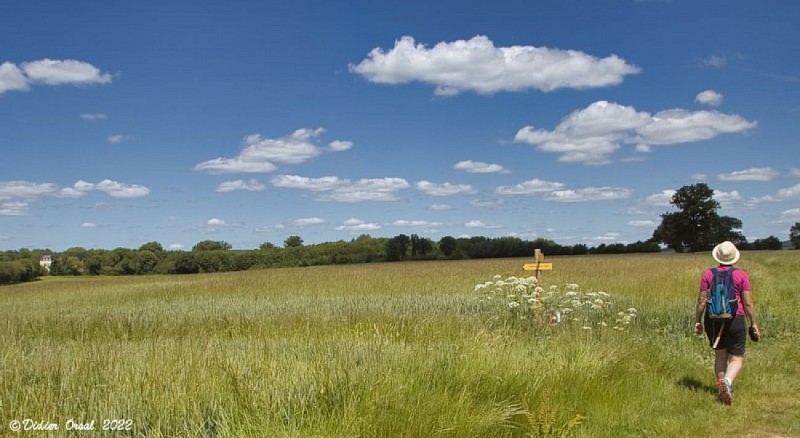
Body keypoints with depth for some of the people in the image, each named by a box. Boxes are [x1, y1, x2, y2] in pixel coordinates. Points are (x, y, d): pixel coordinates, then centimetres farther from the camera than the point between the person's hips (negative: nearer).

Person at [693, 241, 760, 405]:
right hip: (735, 319, -2)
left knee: (720, 355, 16)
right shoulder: (742, 275, -3)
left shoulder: (708, 274, 2)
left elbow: (702, 300, 0)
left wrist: (697, 321, 8)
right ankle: (727, 381, -24)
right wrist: (754, 323, 6)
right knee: (737, 358, 4)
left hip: (712, 319, 2)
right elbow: (748, 303, -4)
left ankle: (724, 390, 14)